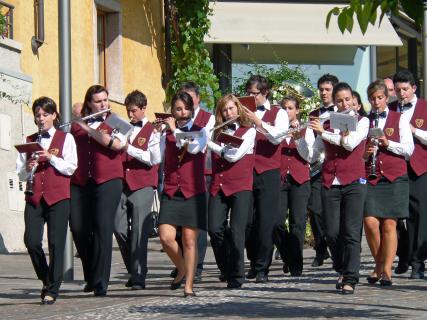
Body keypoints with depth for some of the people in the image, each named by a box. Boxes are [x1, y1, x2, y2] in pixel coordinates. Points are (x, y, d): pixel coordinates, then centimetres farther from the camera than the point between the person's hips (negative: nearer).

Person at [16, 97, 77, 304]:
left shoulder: (65, 138, 8)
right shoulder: (29, 141, 16)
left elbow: (70, 167, -3)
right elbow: (20, 174, 13)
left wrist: (51, 157, -14)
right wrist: (28, 168, -8)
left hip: (58, 197, -2)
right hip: (34, 197, 3)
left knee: (56, 243, -8)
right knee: (31, 240, -10)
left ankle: (52, 290, -2)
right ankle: (47, 280, 12)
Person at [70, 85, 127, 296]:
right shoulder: (75, 126, 16)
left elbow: (117, 144, -9)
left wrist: (89, 129, -9)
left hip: (107, 182, -3)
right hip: (80, 182, 3)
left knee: (102, 228, -12)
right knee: (78, 229, -2)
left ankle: (100, 282, -10)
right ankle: (90, 277, 18)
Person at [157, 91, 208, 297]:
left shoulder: (200, 131, 5)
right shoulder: (167, 134, 13)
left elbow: (194, 148, -17)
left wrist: (175, 130, -11)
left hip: (193, 193, -2)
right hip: (171, 193, 2)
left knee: (189, 239, -4)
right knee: (166, 237, -11)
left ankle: (189, 286, 3)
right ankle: (182, 270, 16)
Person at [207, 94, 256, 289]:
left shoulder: (249, 131, 4)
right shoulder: (218, 132, 18)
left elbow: (234, 155, -10)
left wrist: (209, 143, -7)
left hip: (240, 187, -4)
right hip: (218, 186, 4)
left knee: (236, 232, -9)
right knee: (214, 229, -8)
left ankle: (237, 277, -2)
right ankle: (225, 269, 14)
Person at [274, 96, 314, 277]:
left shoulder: (306, 131, 12)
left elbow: (308, 155, 1)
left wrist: (298, 139, -13)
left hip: (299, 179, -1)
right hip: (279, 178, 1)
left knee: (298, 222, -5)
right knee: (277, 222, -9)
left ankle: (296, 265, -1)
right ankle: (287, 257, 13)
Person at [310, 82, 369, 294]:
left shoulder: (362, 122, 6)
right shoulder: (327, 124, 15)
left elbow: (351, 143, -13)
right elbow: (311, 155, 14)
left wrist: (323, 133, -10)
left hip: (353, 183, -3)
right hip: (330, 184, 3)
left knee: (351, 233, -9)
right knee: (332, 233, -1)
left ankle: (350, 280, -7)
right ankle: (342, 270, 22)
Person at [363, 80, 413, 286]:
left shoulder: (399, 119, 9)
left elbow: (409, 149, 3)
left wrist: (388, 144, -12)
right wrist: (364, 154, -5)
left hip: (394, 177, -1)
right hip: (370, 177, 1)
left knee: (389, 224, -5)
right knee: (370, 222, -11)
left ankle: (386, 270, 2)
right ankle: (379, 265, 8)